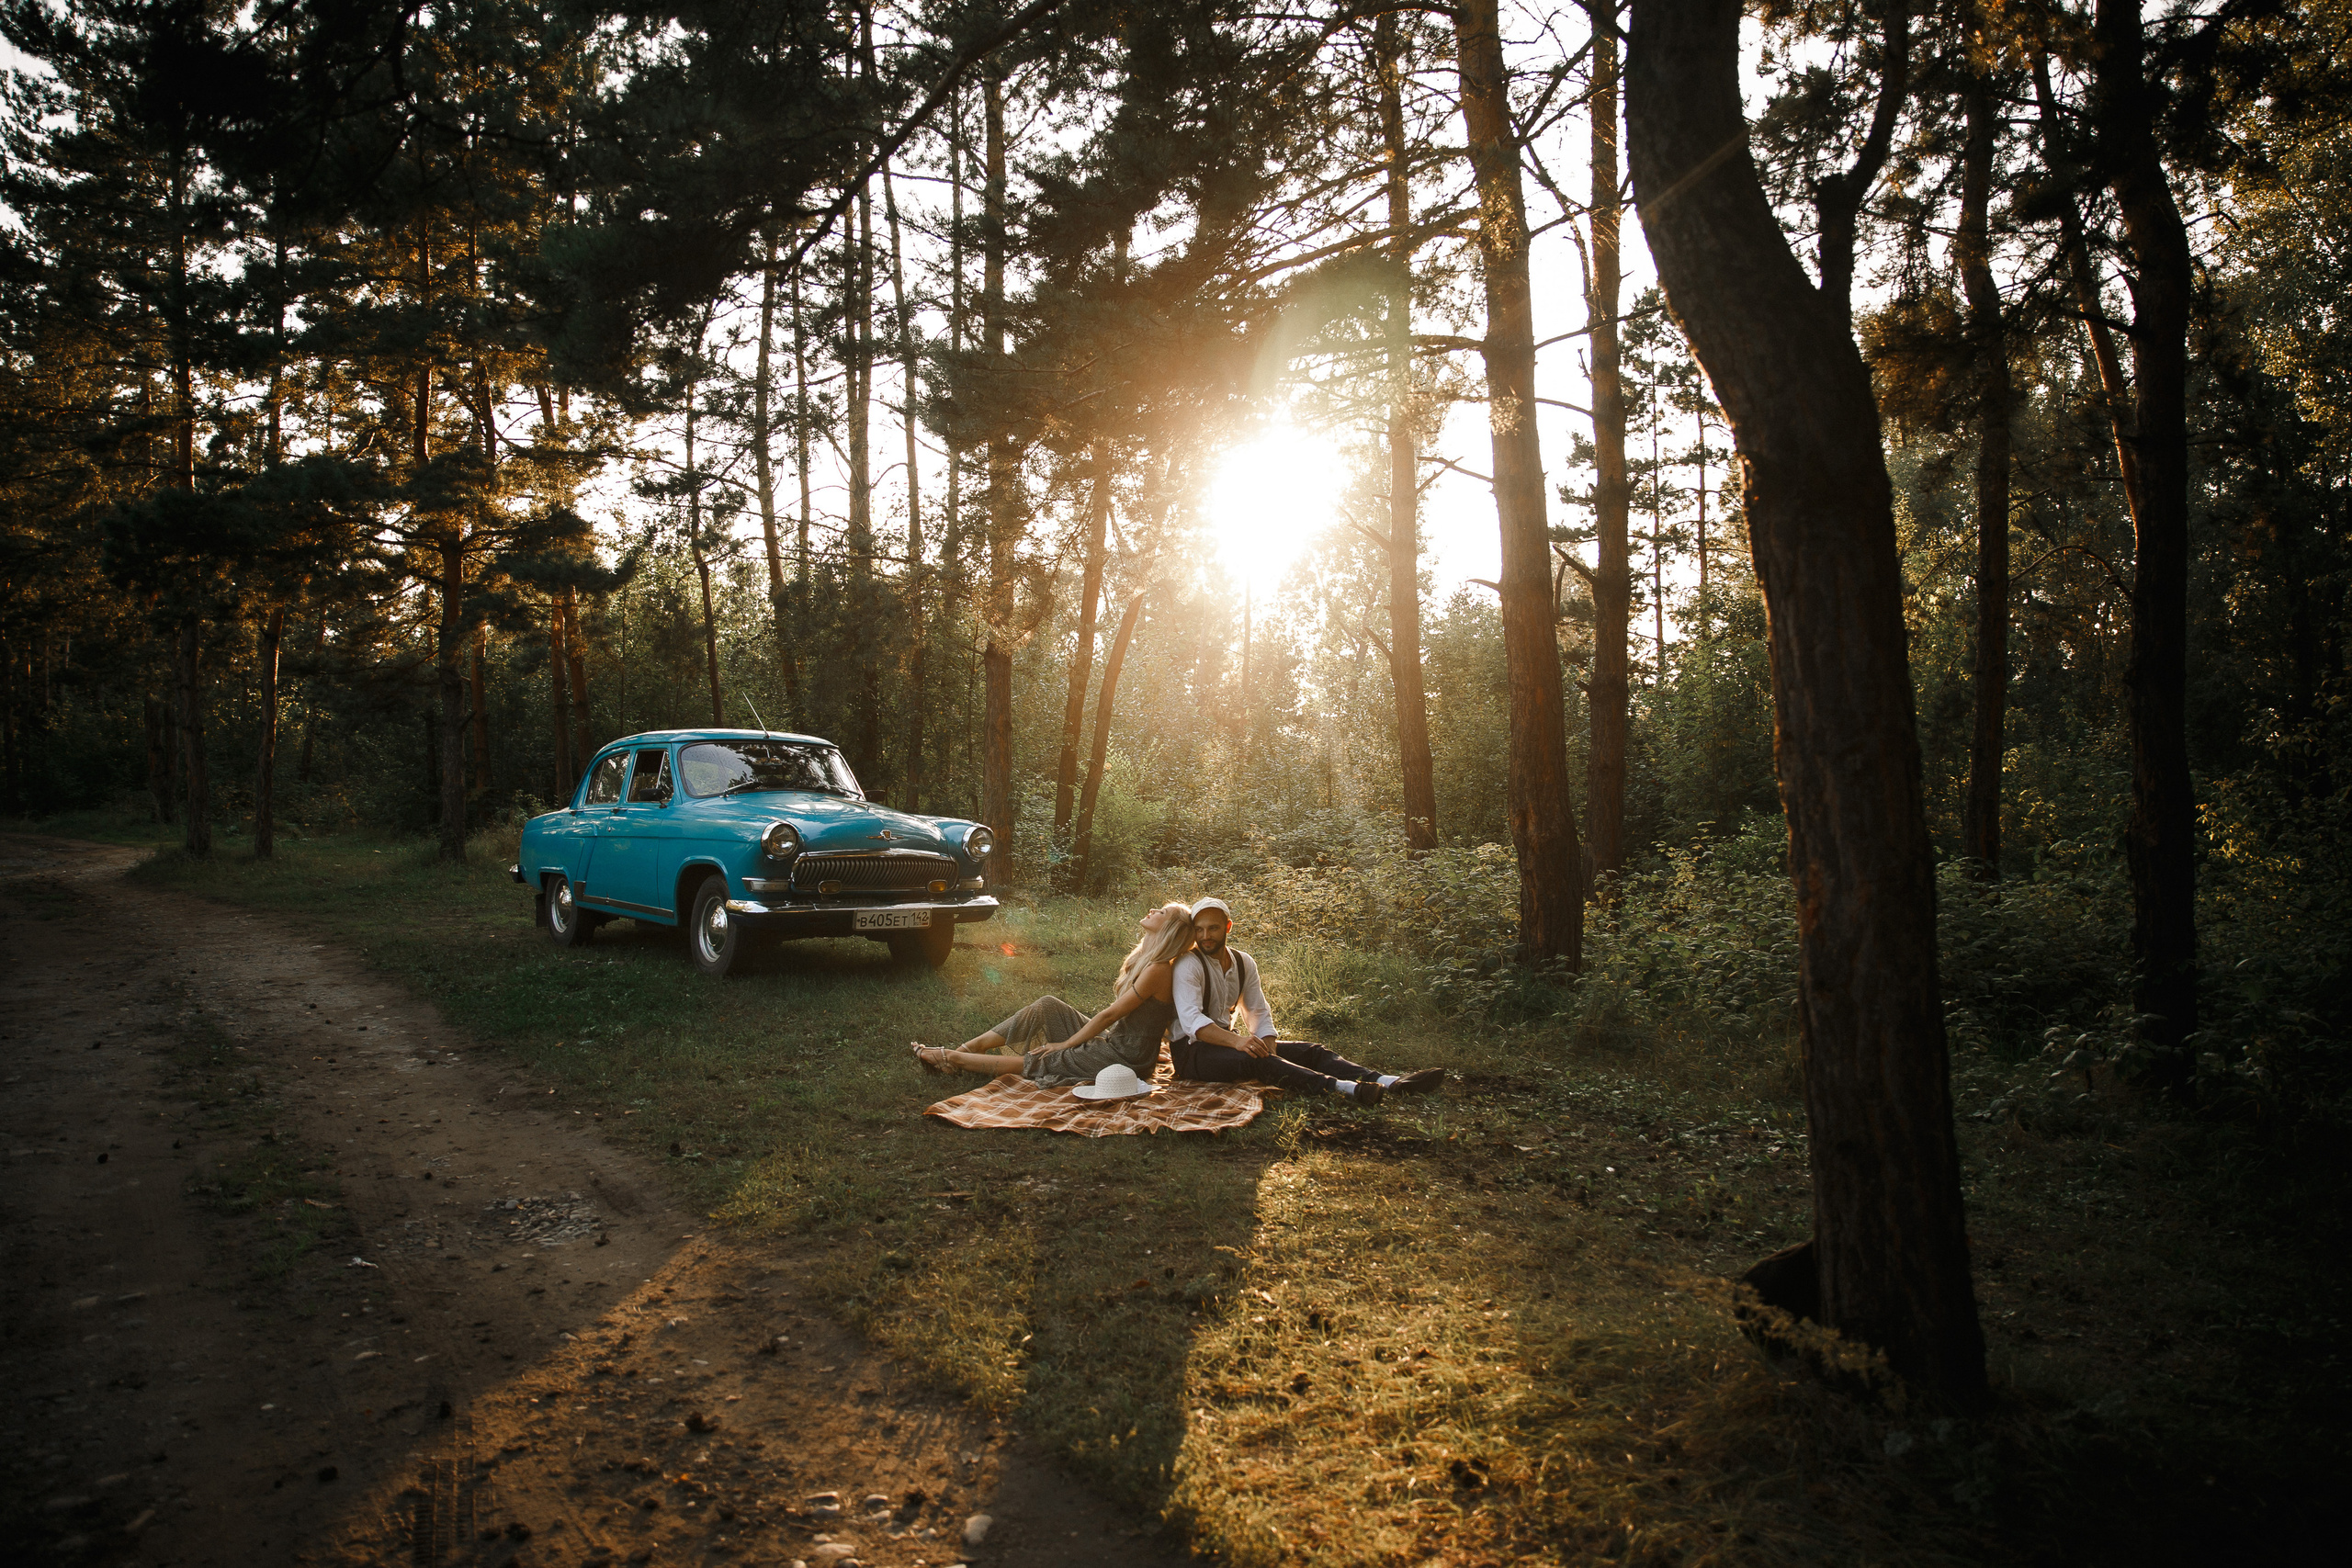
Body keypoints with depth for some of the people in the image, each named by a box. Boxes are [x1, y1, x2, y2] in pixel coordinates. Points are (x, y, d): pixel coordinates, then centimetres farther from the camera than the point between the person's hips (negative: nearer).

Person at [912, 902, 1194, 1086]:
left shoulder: (1157, 969, -21)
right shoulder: (1142, 958, 10)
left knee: (1037, 1063, -9)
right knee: (1047, 1006, 2)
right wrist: (1071, 1041, 9)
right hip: (1112, 1039, 9)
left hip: (1126, 1057, -9)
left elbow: (1109, 1015, -17)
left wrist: (1067, 1044, -9)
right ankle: (968, 1048, 1)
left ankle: (951, 1059, 1)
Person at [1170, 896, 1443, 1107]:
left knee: (1308, 1051, -10)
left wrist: (1267, 1045, -14)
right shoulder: (1188, 966, -15)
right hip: (1192, 1051, -7)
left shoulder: (1244, 962, 7)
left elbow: (1259, 1013, 7)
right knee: (1254, 1060, -36)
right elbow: (1191, 1020, -28)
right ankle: (1344, 1088, -56)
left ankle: (1391, 1082, -28)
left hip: (1226, 1041, 7)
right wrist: (1236, 1041, -41)